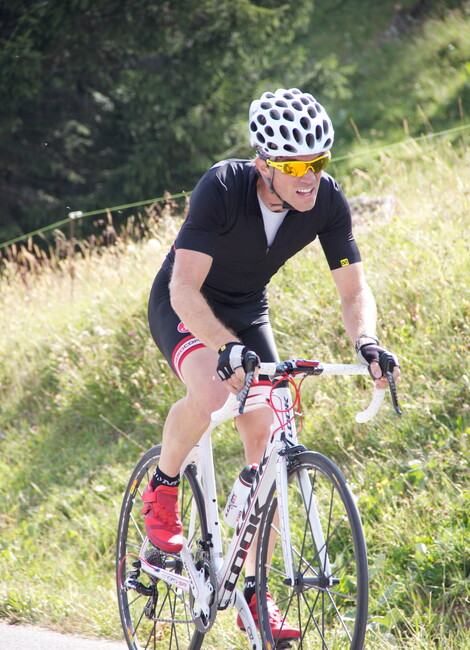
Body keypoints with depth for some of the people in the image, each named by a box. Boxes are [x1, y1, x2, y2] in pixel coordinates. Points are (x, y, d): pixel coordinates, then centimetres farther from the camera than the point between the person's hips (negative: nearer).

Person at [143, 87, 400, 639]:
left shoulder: (328, 202, -19)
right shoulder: (222, 188, -32)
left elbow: (354, 289, -12)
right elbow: (185, 290, -35)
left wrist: (366, 342, -34)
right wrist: (230, 348, -51)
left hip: (248, 312, 5)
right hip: (183, 308, -5)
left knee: (269, 446, -6)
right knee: (210, 392, -36)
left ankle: (253, 594, 5)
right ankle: (162, 489, -7)